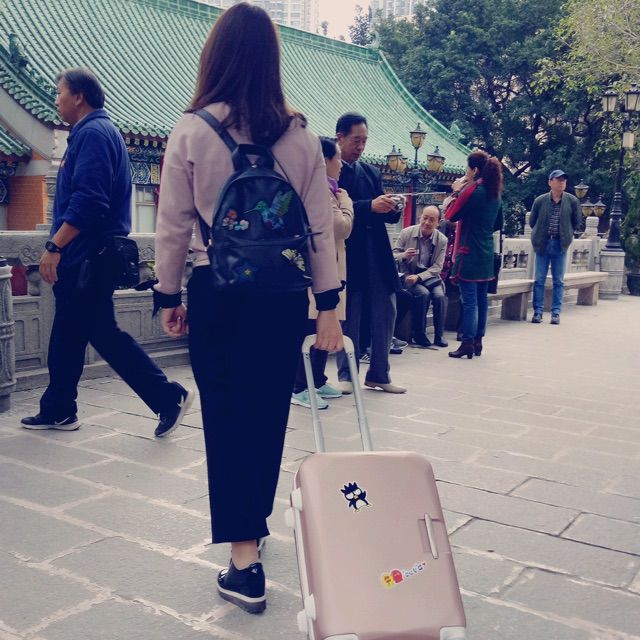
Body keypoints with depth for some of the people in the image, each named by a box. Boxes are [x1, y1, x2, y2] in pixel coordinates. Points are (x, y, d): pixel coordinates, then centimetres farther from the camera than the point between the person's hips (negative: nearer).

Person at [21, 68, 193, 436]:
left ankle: (168, 396, 0)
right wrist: (60, 247, 22)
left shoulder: (94, 133, -13)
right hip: (83, 258, 10)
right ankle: (57, 411, 22)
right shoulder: (92, 132, 19)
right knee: (67, 335, 13)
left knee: (103, 334, -6)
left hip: (88, 258, -10)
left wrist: (54, 246, -24)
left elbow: (88, 202, -25)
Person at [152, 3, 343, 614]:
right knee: (269, 412, 16)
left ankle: (245, 562, 3)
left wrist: (169, 295, 7)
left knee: (226, 416, 5)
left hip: (218, 290, -2)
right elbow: (320, 227, 0)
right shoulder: (300, 135, 0)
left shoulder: (191, 132, -6)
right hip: (284, 291, 3)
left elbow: (172, 225, -4)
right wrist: (328, 304, 6)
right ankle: (254, 522, 37)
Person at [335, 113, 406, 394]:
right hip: (348, 257, -6)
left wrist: (392, 209, -7)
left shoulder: (371, 172, 16)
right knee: (348, 318, 2)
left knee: (385, 314, 8)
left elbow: (383, 215, 16)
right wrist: (370, 206, -23)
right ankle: (346, 375, 15)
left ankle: (378, 375, 19)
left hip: (377, 256, 6)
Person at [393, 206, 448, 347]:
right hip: (408, 274, -2)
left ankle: (439, 335, -8)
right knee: (423, 293, -29)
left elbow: (437, 267, -5)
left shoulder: (442, 240, -3)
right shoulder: (406, 233, -5)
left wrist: (418, 277, -19)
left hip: (429, 275, 2)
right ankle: (419, 334, -12)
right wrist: (404, 255, -24)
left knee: (439, 295, -25)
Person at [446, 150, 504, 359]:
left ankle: (467, 344, -4)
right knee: (481, 298, 12)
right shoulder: (495, 193, 10)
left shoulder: (472, 190, -14)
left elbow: (451, 216, -7)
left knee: (469, 300, -6)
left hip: (469, 252, -8)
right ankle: (478, 342, 18)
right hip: (486, 253, 8)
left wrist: (456, 193, 3)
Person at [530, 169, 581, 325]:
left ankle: (556, 312, 9)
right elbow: (532, 221, 8)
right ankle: (538, 311, 8)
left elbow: (576, 222, 8)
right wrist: (539, 235, 8)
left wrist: (566, 234, 6)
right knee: (539, 280, 2)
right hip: (543, 244, 0)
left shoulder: (572, 201, -3)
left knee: (558, 281, 4)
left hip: (560, 245, 0)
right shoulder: (540, 200, -4)